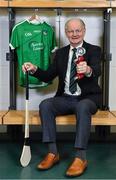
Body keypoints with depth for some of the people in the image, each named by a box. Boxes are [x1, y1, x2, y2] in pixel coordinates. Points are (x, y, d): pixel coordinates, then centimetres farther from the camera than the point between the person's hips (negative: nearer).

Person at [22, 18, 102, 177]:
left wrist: (88, 70, -45)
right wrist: (34, 69, -12)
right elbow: (48, 76, 9)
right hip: (65, 98, 4)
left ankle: (80, 157, -32)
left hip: (88, 98, -3)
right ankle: (53, 153, -19)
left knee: (82, 107, -37)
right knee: (45, 105, -24)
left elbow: (97, 71, -20)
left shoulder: (94, 50, 1)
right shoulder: (60, 52, 13)